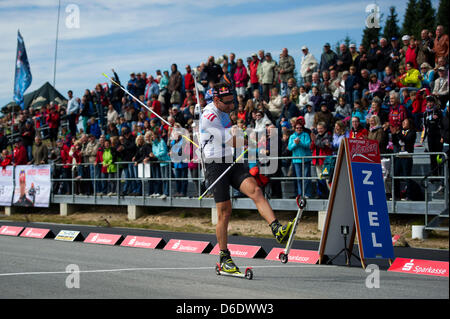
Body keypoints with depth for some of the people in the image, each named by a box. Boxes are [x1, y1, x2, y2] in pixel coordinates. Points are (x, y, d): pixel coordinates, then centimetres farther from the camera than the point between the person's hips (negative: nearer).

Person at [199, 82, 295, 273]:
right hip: (215, 166, -7)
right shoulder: (209, 116, -15)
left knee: (254, 189, -19)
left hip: (233, 164, 7)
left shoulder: (222, 111, 13)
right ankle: (224, 258, 6)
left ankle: (277, 229, -35)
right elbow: (234, 142, -14)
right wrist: (235, 133, 5)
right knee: (224, 211, -5)